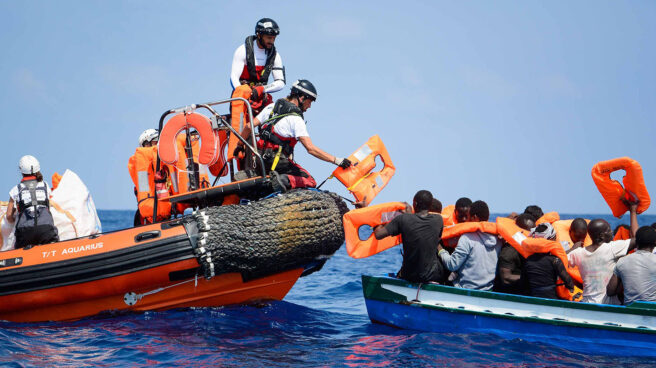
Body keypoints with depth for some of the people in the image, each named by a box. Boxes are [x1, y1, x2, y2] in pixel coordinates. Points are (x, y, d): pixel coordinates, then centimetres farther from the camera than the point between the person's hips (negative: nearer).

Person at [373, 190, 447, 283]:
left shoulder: (403, 219, -16)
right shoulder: (438, 220, -10)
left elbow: (378, 235, -14)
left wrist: (378, 226, 11)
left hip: (409, 276, 2)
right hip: (432, 275, -2)